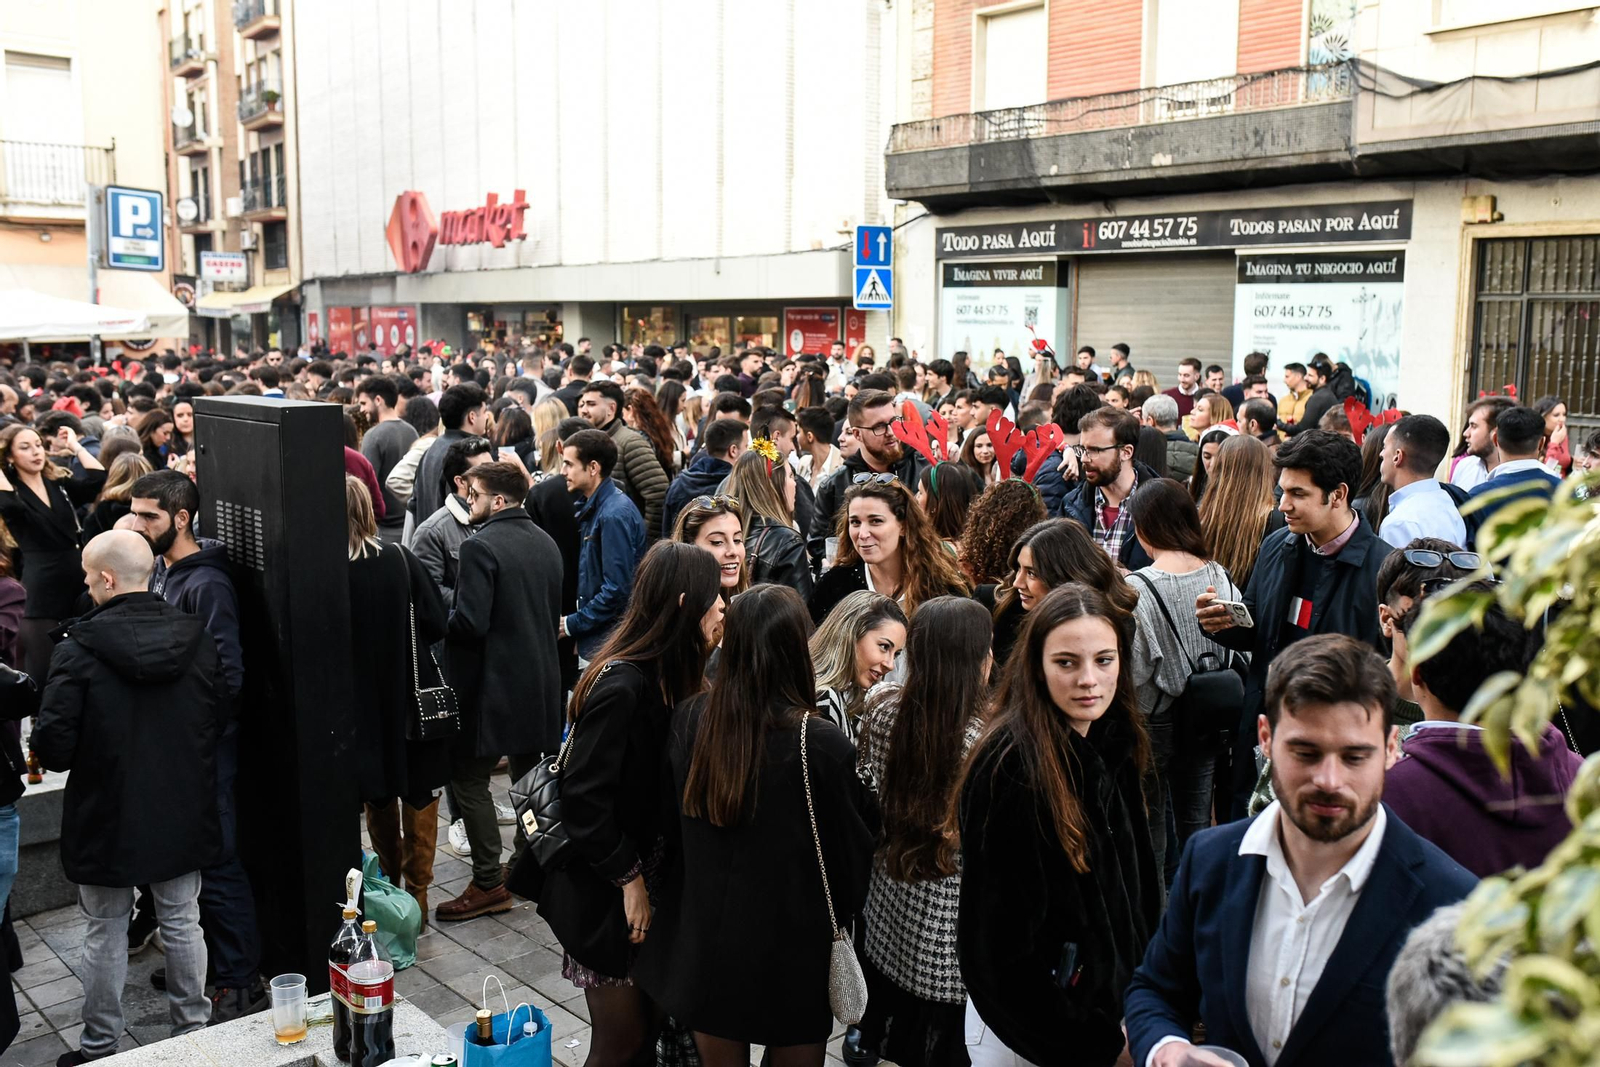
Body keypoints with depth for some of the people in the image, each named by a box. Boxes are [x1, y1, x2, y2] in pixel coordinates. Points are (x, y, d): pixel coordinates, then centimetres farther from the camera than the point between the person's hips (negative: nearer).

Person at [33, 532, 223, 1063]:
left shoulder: (79, 650, -20)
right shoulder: (198, 640, -7)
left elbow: (52, 748, -18)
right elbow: (220, 718, 2)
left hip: (108, 818, -3)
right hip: (183, 815, 3)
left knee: (105, 932, 14)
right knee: (182, 923, 17)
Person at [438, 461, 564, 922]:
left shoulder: (481, 546, -16)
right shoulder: (546, 543, 8)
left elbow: (469, 623, -21)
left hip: (492, 684, -8)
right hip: (540, 682, 8)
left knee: (468, 780, 3)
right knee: (530, 778, 18)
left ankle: (489, 883, 4)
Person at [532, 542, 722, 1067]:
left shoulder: (668, 675, 3)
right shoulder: (622, 685, -24)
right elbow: (584, 798, -24)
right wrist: (629, 879, -17)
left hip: (646, 883, 8)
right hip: (604, 895, -8)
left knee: (648, 1025, 17)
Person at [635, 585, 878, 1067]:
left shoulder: (690, 720, -11)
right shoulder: (822, 746, -24)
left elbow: (672, 826, 3)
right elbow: (853, 852, -10)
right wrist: (840, 912, 10)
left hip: (705, 939, 4)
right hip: (790, 952, -4)